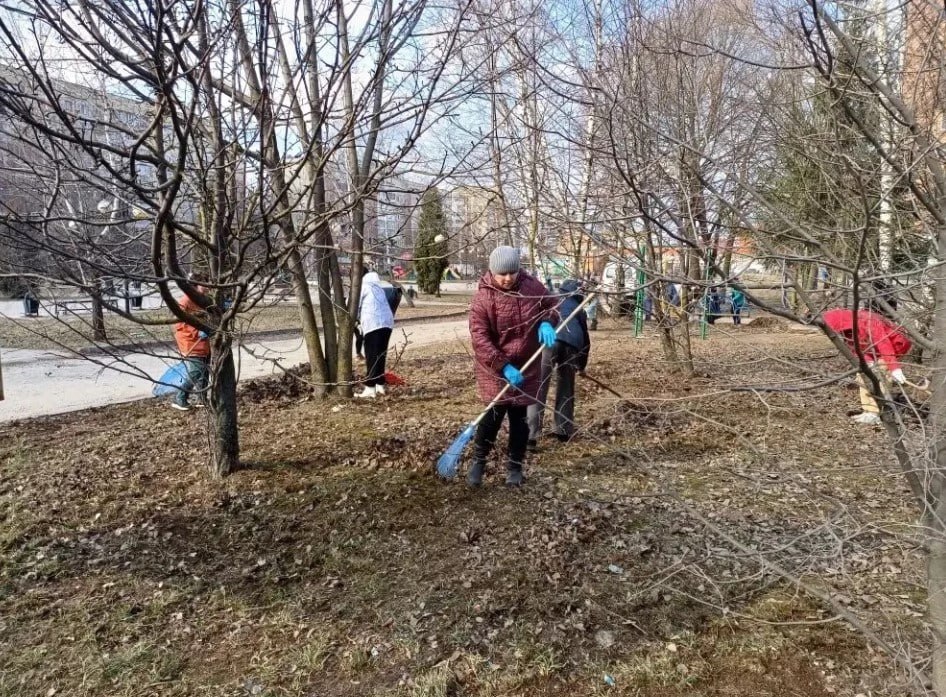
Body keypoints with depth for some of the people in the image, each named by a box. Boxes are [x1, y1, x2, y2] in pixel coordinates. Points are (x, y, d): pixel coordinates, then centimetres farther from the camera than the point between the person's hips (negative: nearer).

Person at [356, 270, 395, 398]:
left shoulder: (362, 286, 6)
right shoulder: (378, 288, 26)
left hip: (374, 324, -7)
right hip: (387, 323, 7)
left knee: (372, 357, -6)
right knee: (380, 356, 13)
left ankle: (370, 389, -7)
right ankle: (380, 386, 17)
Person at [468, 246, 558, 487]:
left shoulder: (532, 285, -4)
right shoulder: (482, 298, -17)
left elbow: (550, 304, 14)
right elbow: (479, 339, -20)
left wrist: (546, 322, -10)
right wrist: (504, 367, -26)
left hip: (527, 366, 4)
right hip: (495, 368, -3)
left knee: (520, 417, 8)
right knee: (494, 414, -6)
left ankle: (514, 465, 23)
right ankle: (478, 462, 16)